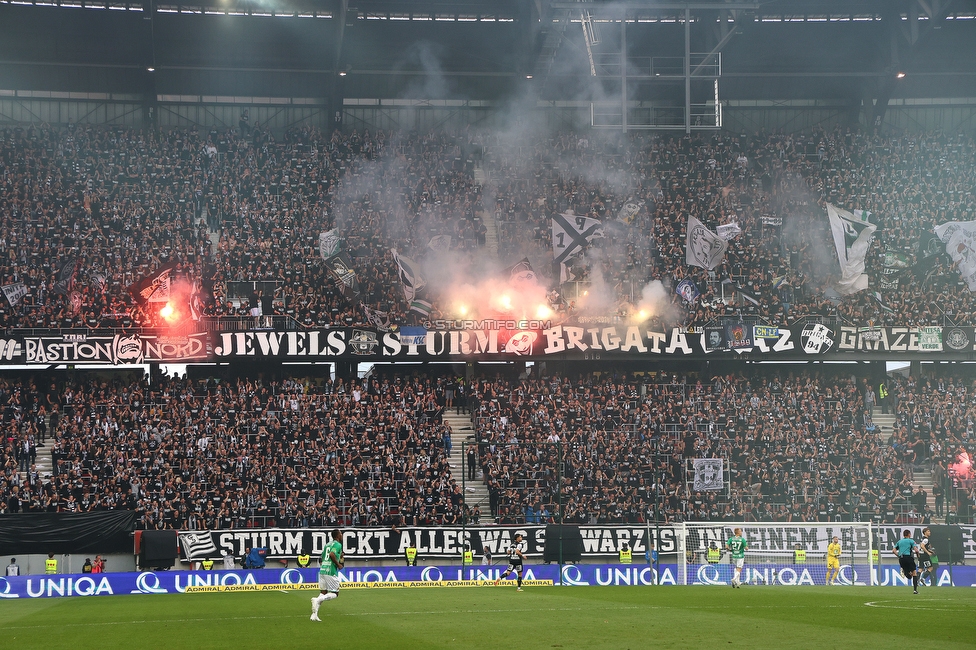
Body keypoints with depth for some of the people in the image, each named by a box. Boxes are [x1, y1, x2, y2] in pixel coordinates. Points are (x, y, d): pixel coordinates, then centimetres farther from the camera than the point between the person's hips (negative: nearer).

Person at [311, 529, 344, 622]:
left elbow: (321, 560, 22)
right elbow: (332, 554, -23)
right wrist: (338, 564, -11)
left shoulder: (327, 544, 19)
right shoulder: (338, 544, -5)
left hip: (322, 570, 8)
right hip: (331, 571, -8)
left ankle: (314, 614, 3)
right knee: (334, 594, 1)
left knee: (323, 592, 13)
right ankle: (317, 600, -22)